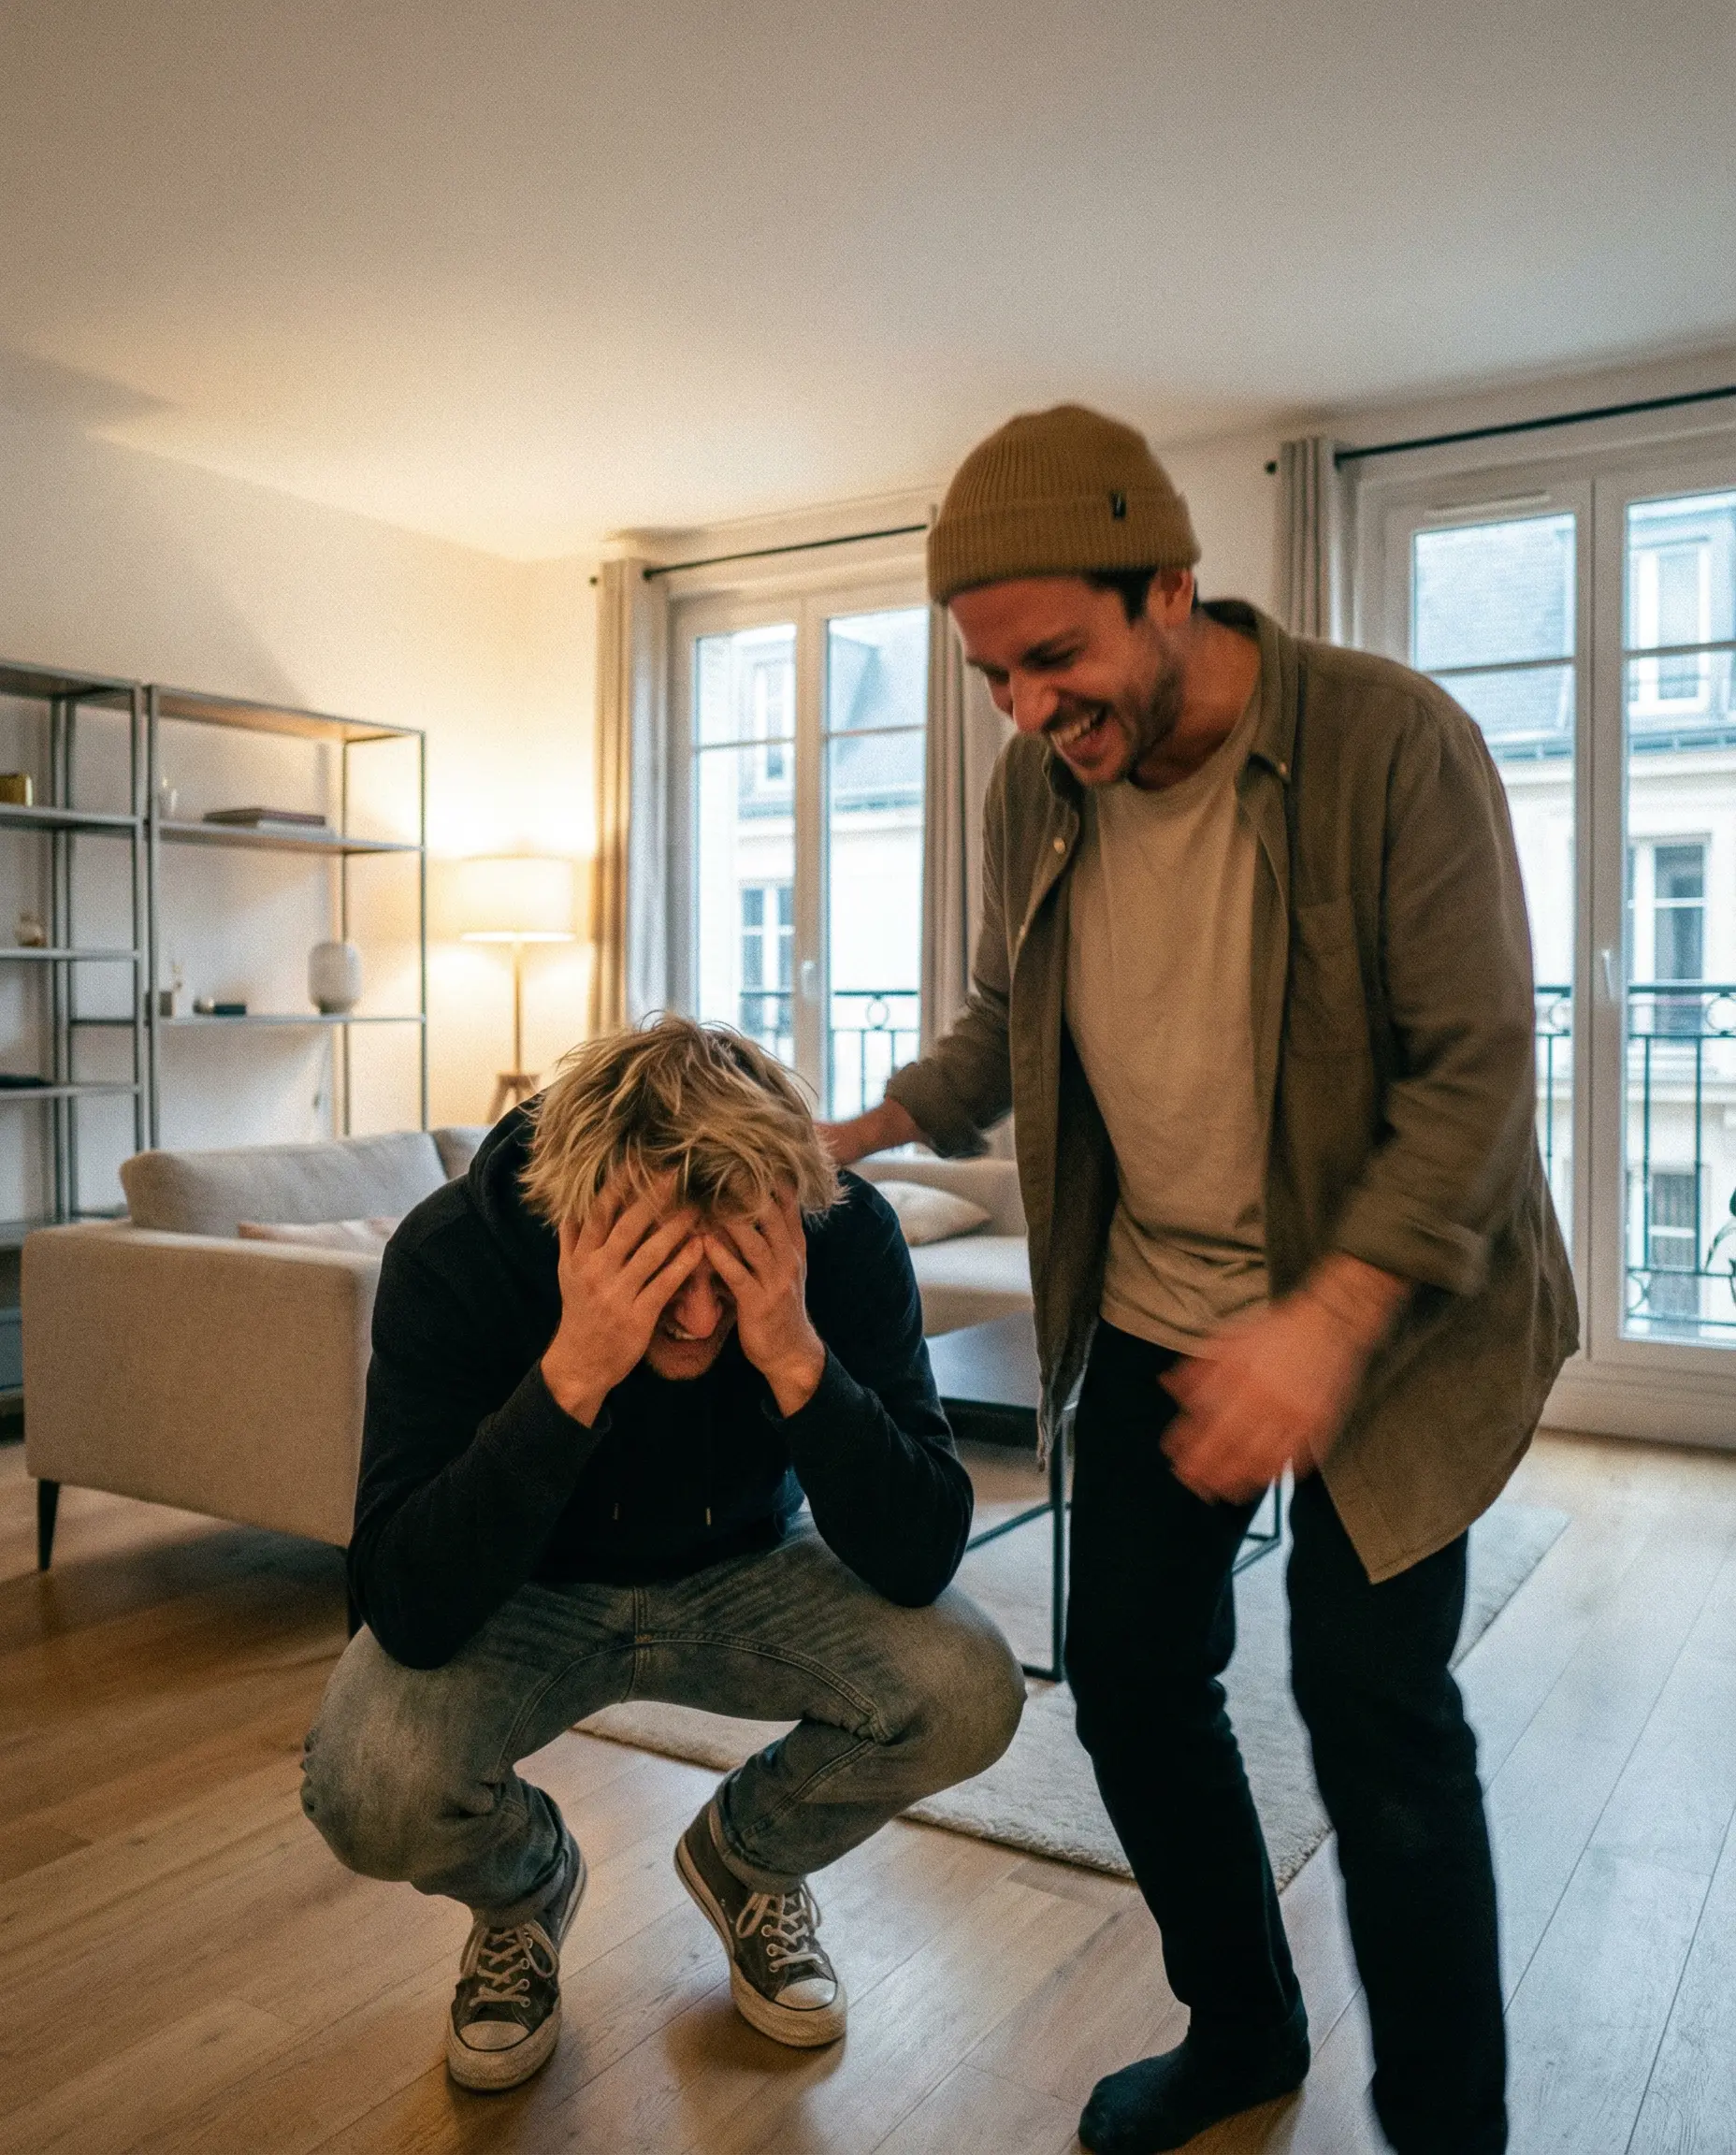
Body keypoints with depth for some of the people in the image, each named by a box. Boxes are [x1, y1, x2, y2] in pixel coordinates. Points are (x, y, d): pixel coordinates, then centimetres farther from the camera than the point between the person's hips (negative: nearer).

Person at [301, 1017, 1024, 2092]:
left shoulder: (846, 1235, -27)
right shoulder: (451, 1255, -30)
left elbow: (919, 1561, -27)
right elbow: (411, 1614, -34)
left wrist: (798, 1361, -43)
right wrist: (571, 1374, -46)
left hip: (744, 1577, 2)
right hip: (527, 1594, -1)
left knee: (968, 1692, -23)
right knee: (370, 1792, -29)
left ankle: (747, 1854, 11)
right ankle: (524, 1887, 11)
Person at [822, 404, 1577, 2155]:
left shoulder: (1390, 742, -19)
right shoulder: (1033, 792, -3)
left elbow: (1476, 1066, -20)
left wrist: (1328, 1323, -30)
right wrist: (864, 1132, -4)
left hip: (1386, 1309, -5)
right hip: (1152, 1316, 5)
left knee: (1373, 1708, -2)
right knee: (1129, 1674, 9)